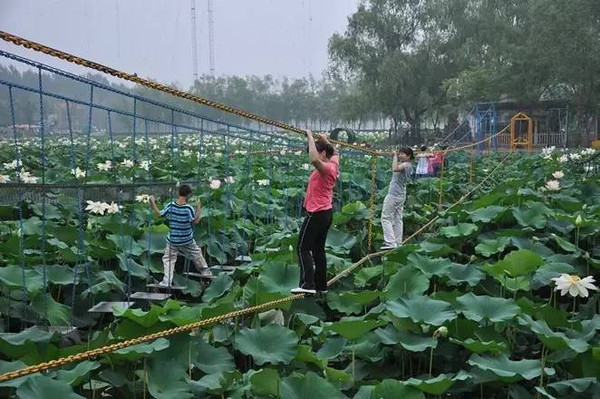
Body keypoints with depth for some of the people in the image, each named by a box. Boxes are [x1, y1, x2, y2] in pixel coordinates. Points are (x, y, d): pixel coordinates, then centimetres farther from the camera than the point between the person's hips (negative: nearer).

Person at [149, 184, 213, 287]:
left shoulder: (170, 206, -12)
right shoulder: (189, 208, -18)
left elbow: (159, 214, -3)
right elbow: (195, 221, -16)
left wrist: (153, 203, 7)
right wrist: (198, 208, -7)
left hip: (173, 240, 0)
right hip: (187, 240, 0)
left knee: (168, 259, 9)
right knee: (197, 254, 21)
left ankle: (167, 281, -2)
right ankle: (206, 272, 34)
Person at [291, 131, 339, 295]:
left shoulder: (326, 168, -17)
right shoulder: (333, 165, 10)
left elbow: (314, 160, -39)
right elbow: (334, 153, 34)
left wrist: (310, 138, -30)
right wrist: (326, 140, 32)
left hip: (317, 214, -10)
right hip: (326, 212, 10)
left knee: (303, 248, -9)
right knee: (318, 249, 13)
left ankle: (307, 284, -17)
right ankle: (321, 285, 16)